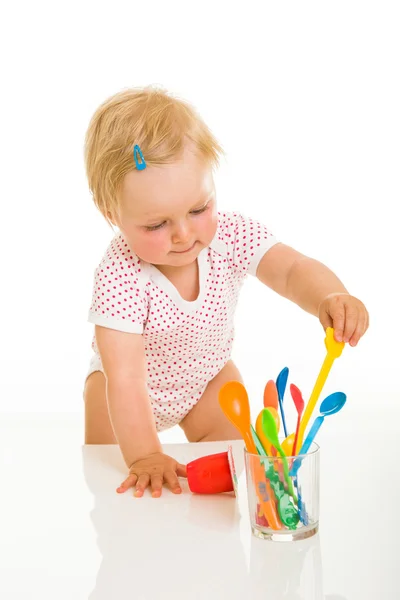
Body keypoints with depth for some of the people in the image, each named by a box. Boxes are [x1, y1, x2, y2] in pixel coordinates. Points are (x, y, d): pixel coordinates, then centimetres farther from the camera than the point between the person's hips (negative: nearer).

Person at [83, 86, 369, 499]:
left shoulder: (231, 235, -29)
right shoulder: (119, 276, -40)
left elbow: (293, 270, -36)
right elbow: (125, 378, -42)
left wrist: (330, 297, -60)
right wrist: (144, 456, -46)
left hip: (208, 373, 3)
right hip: (138, 386, -3)